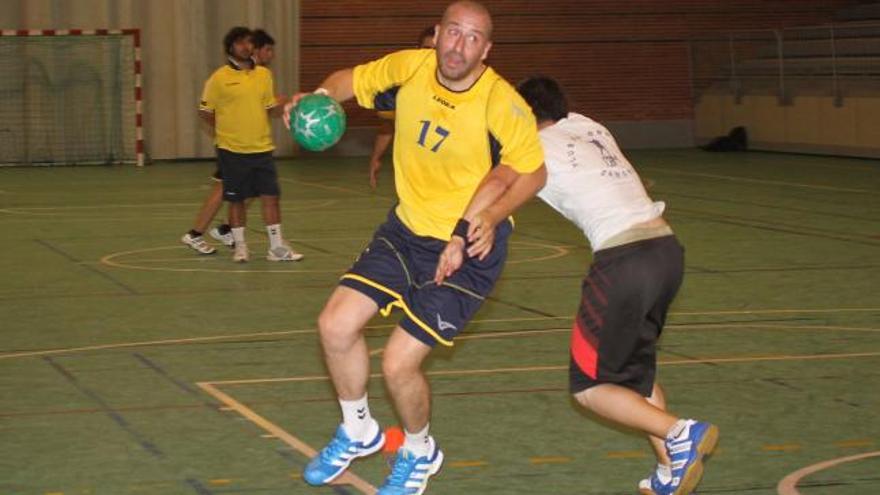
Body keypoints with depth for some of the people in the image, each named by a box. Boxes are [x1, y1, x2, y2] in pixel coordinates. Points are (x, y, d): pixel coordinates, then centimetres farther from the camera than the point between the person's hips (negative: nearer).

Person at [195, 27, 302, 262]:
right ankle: (239, 246, 19)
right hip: (232, 149, -3)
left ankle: (277, 247, 7)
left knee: (270, 195, 0)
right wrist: (226, 128, 1)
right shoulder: (220, 78, -6)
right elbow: (205, 112, 1)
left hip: (262, 147, 3)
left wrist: (285, 105, -5)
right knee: (236, 199, 6)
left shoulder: (264, 74, 7)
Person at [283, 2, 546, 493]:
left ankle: (420, 453, 23)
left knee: (399, 363, -10)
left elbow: (533, 174, -10)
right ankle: (358, 432, 25)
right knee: (336, 325, -3)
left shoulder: (501, 103, -23)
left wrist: (490, 216, -24)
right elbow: (353, 80, 9)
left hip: (468, 250, -5)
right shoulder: (409, 68, -10)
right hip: (407, 228, 5)